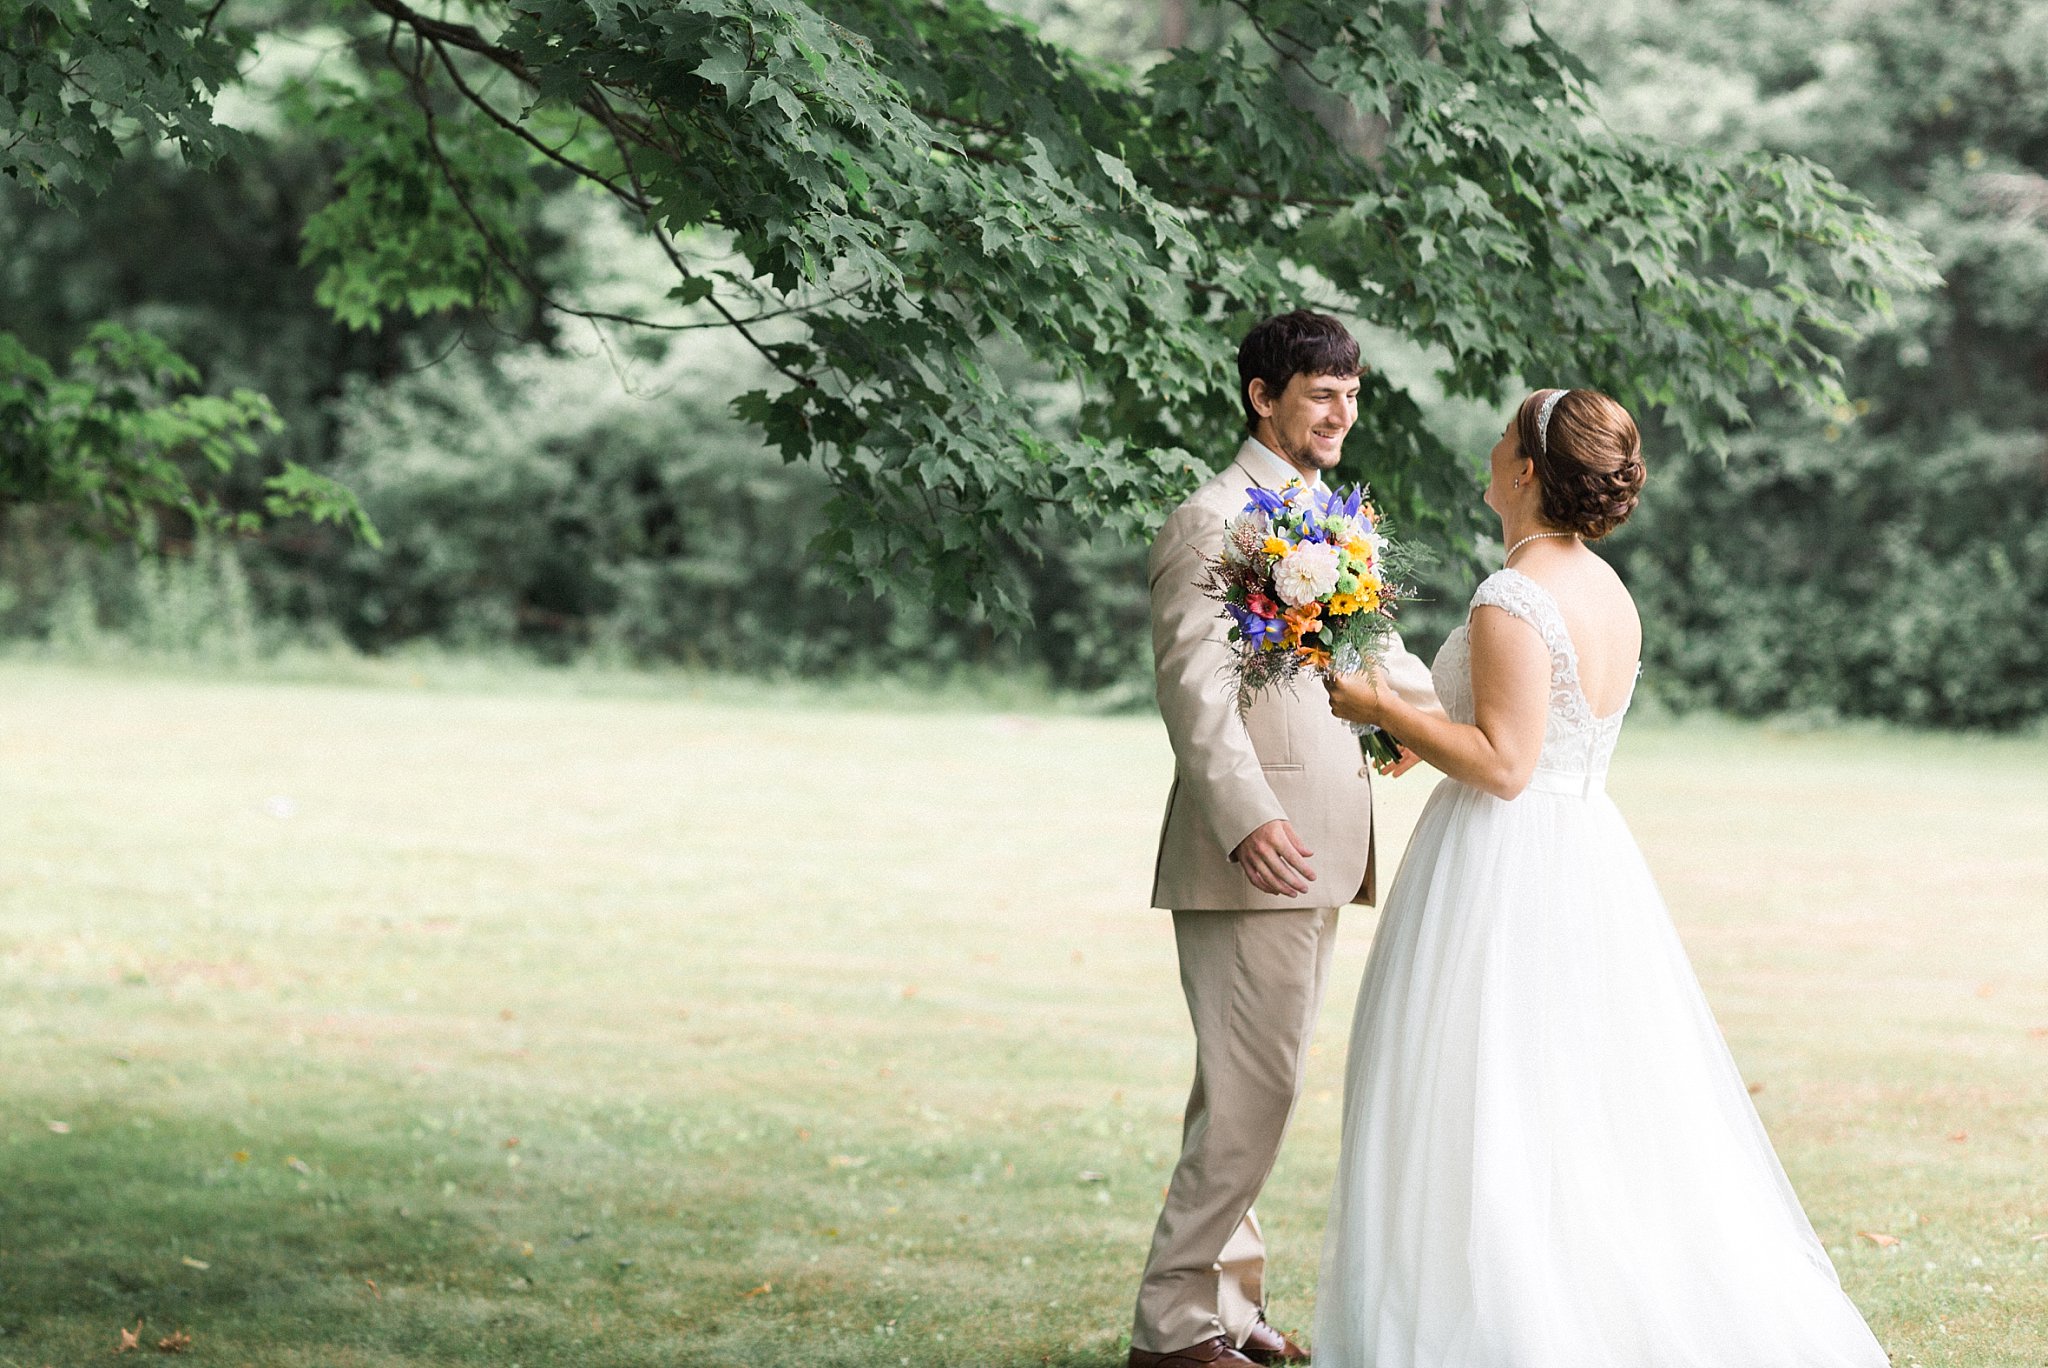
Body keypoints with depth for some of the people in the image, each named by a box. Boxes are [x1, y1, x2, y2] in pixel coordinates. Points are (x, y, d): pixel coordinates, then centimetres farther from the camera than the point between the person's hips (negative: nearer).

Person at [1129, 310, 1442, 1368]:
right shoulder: (1211, 523, -11)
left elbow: (1371, 649, 26)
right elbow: (1193, 690, -19)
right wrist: (1247, 819, -31)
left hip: (1313, 853, 9)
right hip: (1249, 853, -9)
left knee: (1254, 1087, 14)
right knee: (1253, 1088, -9)